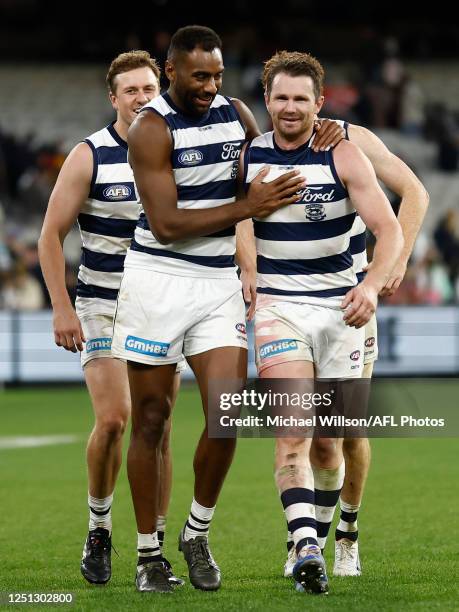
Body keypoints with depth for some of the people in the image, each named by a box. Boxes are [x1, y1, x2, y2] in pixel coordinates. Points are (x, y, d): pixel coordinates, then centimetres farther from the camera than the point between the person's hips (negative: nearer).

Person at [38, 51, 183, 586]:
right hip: (102, 306, -3)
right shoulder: (89, 156, -6)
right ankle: (98, 528, 4)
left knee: (157, 431, 0)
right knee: (113, 418, -17)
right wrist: (62, 309, -11)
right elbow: (51, 235, -4)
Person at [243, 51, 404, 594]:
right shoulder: (246, 158, 0)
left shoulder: (344, 157, -5)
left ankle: (323, 532, 30)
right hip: (277, 304, 0)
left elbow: (389, 229, -11)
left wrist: (371, 284, -28)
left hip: (340, 305, 0)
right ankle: (306, 548, -29)